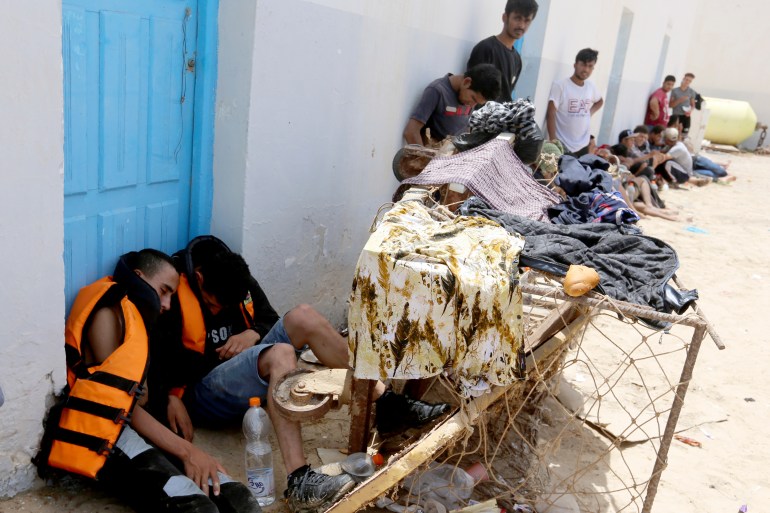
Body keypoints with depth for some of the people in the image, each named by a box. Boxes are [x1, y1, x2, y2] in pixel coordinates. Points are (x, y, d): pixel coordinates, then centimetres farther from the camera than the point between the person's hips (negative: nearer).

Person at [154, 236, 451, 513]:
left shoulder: (238, 281, 5)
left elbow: (269, 317, 12)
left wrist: (252, 334, -9)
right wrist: (171, 397, -29)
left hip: (243, 375, 7)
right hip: (202, 395, -7)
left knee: (302, 317, -15)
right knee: (280, 354, -34)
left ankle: (386, 405, -18)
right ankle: (298, 482, -49)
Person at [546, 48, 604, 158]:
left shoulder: (591, 87, 9)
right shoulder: (560, 85, -8)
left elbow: (600, 101, 31)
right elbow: (550, 114, -11)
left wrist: (590, 112, 11)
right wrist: (553, 140, -18)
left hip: (583, 145, 5)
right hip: (562, 145, -5)